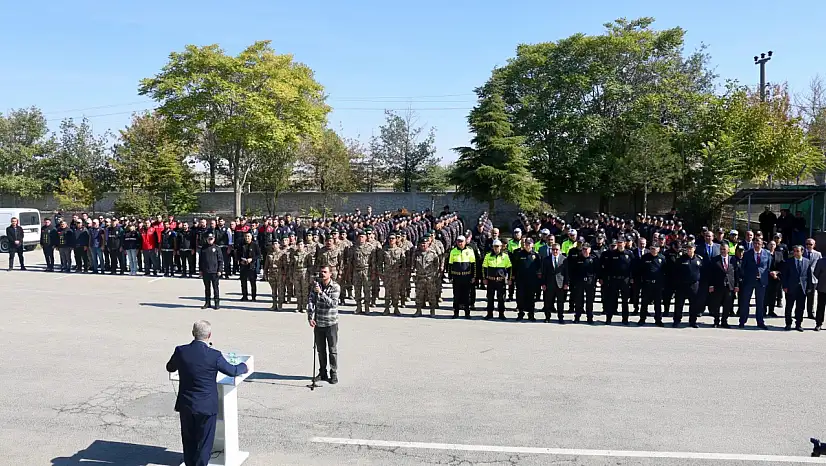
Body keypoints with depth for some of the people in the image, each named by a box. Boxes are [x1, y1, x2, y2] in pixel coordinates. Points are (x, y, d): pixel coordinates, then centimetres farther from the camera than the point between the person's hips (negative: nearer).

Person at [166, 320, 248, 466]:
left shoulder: (181, 351, -10)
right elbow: (233, 371, -5)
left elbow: (170, 368, 10)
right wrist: (244, 366, 16)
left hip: (185, 405, 3)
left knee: (189, 442, 19)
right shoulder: (214, 355, -18)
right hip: (206, 407, -3)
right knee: (204, 443, 11)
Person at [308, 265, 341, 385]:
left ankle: (334, 374, 10)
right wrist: (310, 317, -14)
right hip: (318, 323, 4)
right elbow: (311, 301, -3)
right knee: (320, 350, 13)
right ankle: (322, 373, 25)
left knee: (332, 350, 1)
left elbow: (333, 303, -20)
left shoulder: (336, 287, -9)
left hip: (331, 323, -4)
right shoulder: (316, 285, 3)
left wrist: (321, 293, -28)